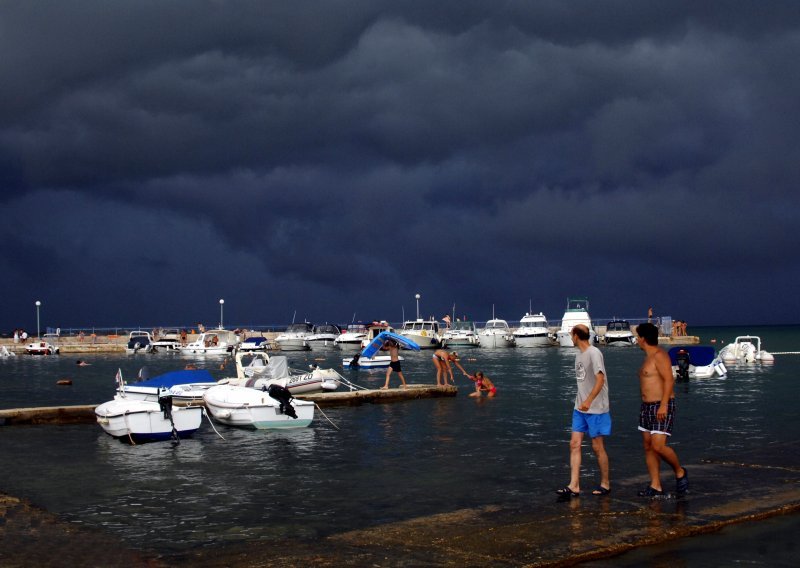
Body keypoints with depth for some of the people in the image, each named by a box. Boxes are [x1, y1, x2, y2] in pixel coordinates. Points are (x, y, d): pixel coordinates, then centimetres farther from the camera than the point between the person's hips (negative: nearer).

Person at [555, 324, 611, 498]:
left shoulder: (594, 353, -15)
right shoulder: (579, 354, 11)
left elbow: (600, 379, -23)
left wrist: (589, 401, -32)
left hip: (596, 409, -8)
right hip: (580, 408, 8)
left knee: (598, 447, 2)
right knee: (575, 444, 1)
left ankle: (605, 484, 17)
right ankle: (574, 486, 1)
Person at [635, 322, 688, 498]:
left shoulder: (659, 355, -14)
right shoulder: (649, 357, 16)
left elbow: (669, 380, -21)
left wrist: (663, 405, -27)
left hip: (662, 407, -10)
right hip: (647, 406, 10)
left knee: (658, 446, -16)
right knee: (648, 447, 6)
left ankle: (680, 472, 7)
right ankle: (655, 486, 8)